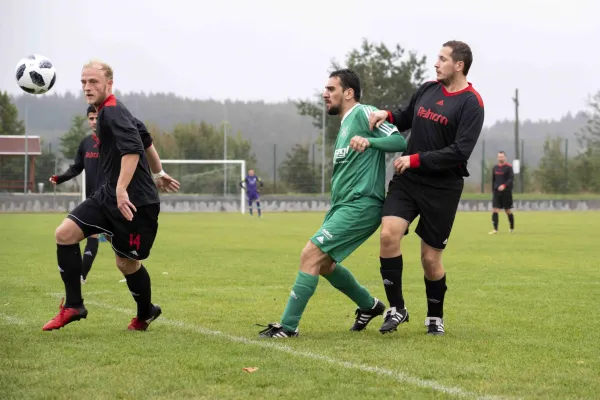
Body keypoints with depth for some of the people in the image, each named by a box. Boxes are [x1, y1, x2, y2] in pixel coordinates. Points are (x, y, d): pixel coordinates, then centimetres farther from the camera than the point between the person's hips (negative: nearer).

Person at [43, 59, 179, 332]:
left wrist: (122, 190, -36)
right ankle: (74, 306, 2)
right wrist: (158, 173, 35)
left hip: (135, 202, -9)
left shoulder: (112, 112, -17)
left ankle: (145, 314, 29)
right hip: (109, 195, 9)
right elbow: (144, 138, 25)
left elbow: (133, 149, -31)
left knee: (127, 263, 3)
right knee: (65, 233, -3)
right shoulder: (109, 112, 13)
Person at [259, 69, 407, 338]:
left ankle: (288, 326, -13)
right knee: (324, 264, 16)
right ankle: (369, 306, 34)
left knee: (311, 255, -16)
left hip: (360, 205, -10)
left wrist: (369, 141, -32)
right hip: (342, 205, 10)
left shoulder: (363, 114, -7)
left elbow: (400, 141, -18)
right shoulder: (345, 124, 21)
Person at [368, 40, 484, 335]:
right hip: (408, 180, 4)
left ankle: (435, 316, 27)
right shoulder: (427, 90, 6)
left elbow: (460, 152, -19)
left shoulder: (471, 103, -11)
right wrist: (387, 115, 0)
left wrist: (415, 159, -19)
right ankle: (396, 308, -3)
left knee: (430, 258, 1)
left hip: (442, 188, -4)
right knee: (389, 234, -17)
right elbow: (406, 118, 23)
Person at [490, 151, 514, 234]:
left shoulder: (509, 167, -4)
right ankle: (495, 229, -11)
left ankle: (512, 228, 23)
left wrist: (504, 185, -27)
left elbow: (511, 178, -13)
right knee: (494, 210, -9)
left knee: (508, 211, 5)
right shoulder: (495, 168, 11)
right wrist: (493, 190, 13)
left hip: (506, 192, -4)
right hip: (496, 192, 4)